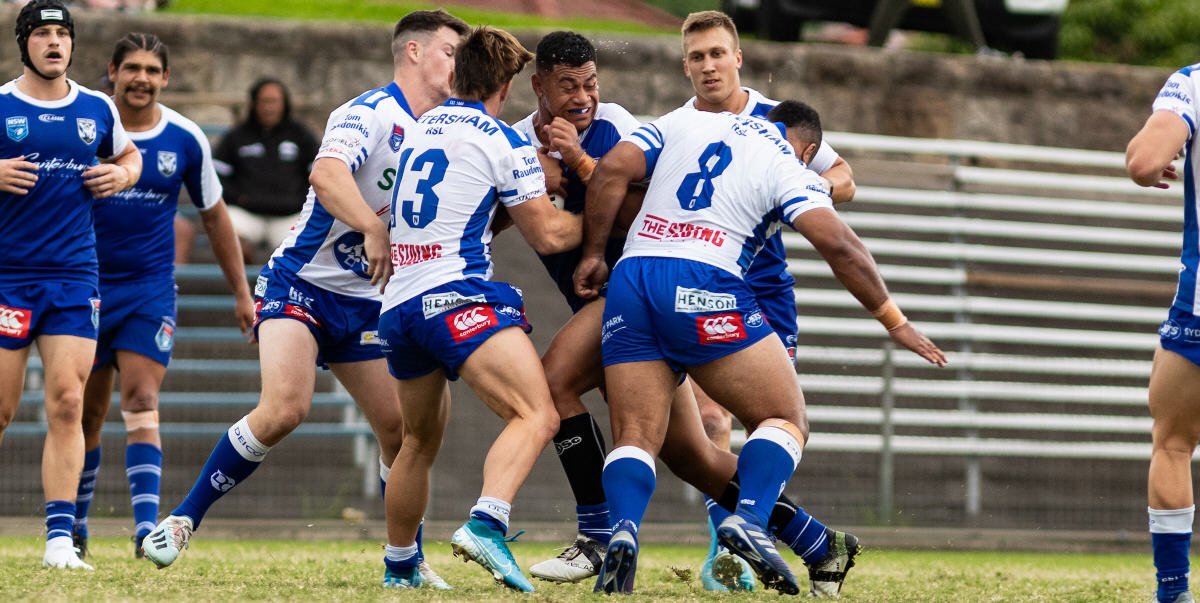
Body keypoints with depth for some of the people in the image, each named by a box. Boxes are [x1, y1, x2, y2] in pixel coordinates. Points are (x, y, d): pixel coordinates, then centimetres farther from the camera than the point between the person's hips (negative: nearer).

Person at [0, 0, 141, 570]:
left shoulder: (97, 109, 10)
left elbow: (128, 155, 28)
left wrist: (122, 175, 7)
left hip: (74, 276, 2)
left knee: (67, 404, -7)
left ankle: (60, 537, -7)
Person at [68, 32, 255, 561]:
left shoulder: (186, 139, 0)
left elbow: (214, 217, 11)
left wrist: (241, 292, 12)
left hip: (151, 288, 0)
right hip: (87, 284, 0)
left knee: (141, 401, -15)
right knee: (87, 412, 5)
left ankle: (147, 527, -21)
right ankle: (74, 526, 21)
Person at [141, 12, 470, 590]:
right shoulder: (370, 114, -16)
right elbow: (326, 174, -35)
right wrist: (377, 229, -47)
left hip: (366, 302, 8)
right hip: (301, 283, -8)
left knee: (401, 429, 2)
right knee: (284, 407, -25)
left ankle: (409, 560, 17)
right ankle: (182, 520, -13)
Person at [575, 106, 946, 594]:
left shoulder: (682, 120, 21)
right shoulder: (788, 168, 9)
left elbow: (612, 169, 10)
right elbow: (837, 243, -4)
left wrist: (593, 253, 17)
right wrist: (894, 320, 4)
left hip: (630, 279, 4)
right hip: (702, 289, -4)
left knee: (635, 437, 4)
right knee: (786, 421, 6)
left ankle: (623, 529, -25)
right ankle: (749, 519, -19)